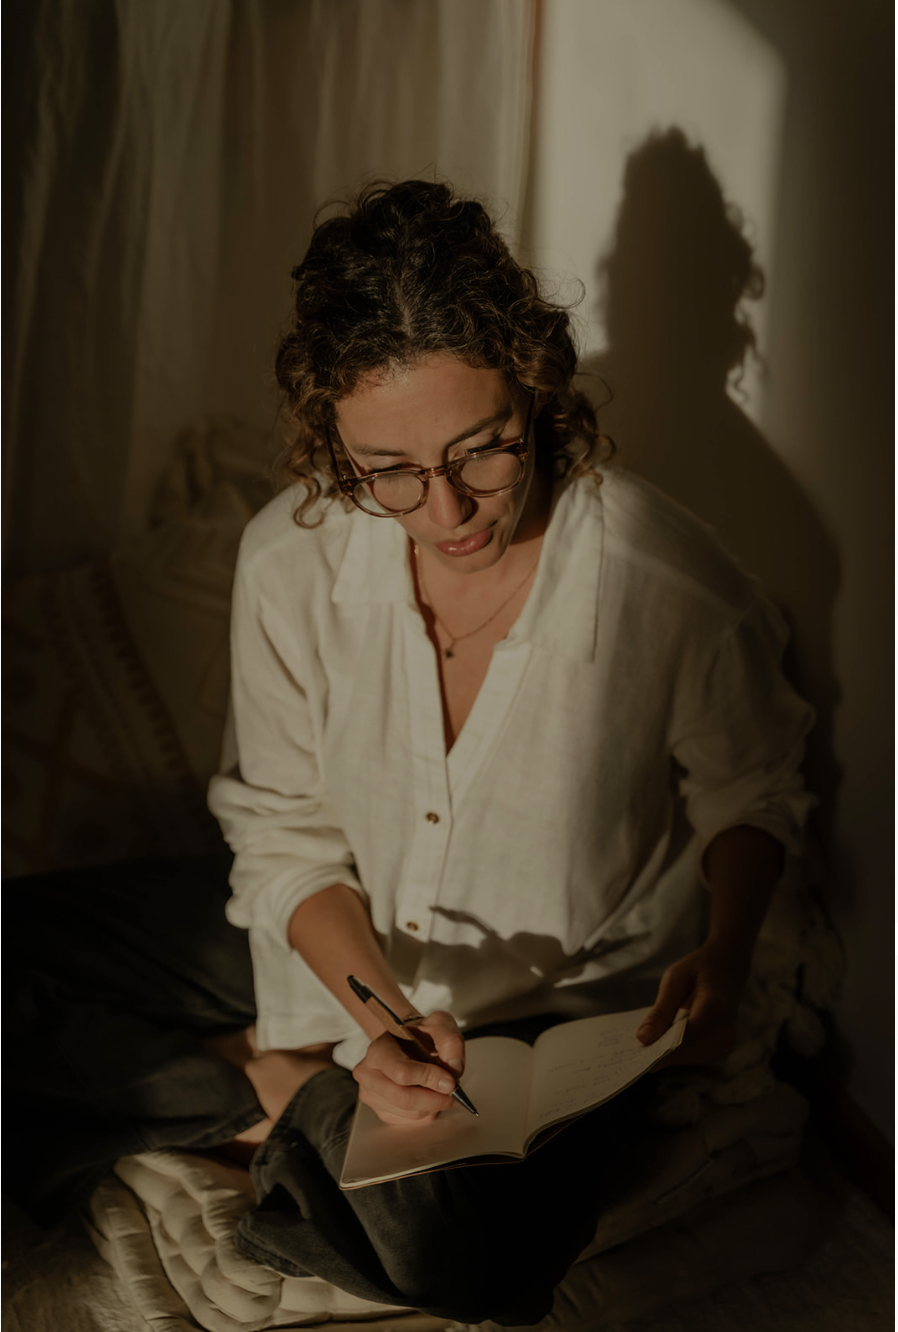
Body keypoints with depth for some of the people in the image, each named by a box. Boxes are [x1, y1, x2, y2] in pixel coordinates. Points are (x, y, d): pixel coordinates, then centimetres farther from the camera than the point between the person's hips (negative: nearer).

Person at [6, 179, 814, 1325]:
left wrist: (725, 950, -24)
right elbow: (287, 836, -8)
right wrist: (376, 1007, -25)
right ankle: (298, 1084, 5)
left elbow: (750, 788, -4)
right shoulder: (289, 560, -20)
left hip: (562, 986, -2)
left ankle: (298, 1093, 0)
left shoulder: (676, 590, -27)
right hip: (344, 949, 3)